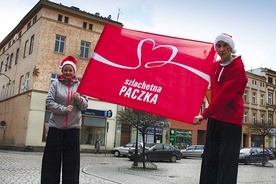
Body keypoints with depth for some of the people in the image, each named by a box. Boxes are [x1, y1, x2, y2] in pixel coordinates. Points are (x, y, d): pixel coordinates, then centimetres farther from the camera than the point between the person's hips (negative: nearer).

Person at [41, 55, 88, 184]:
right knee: (52, 158, 3)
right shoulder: (56, 84, 3)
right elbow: (49, 102, -4)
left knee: (71, 160, 3)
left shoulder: (80, 85, 6)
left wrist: (79, 99, -17)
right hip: (56, 126, -1)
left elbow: (85, 106, 3)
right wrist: (64, 109, -16)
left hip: (73, 127, 1)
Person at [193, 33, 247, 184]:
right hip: (215, 118, 7)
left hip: (231, 120, -7)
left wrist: (205, 114, -20)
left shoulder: (238, 68, -11)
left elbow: (225, 95, -19)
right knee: (209, 158, 8)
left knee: (227, 161, -5)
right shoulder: (215, 66, 11)